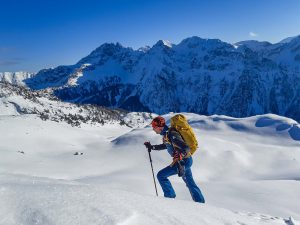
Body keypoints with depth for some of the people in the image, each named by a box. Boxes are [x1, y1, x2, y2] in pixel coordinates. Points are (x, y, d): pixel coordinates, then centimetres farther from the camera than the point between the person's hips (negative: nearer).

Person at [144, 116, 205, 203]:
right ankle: (200, 201, 31)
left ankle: (170, 196, 6)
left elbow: (186, 148, -30)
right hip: (186, 160, 10)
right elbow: (165, 146, 26)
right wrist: (152, 147, 24)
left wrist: (179, 156, -46)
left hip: (184, 161, -10)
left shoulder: (171, 135, -24)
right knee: (190, 183, 21)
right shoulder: (166, 134, 5)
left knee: (161, 175, -6)